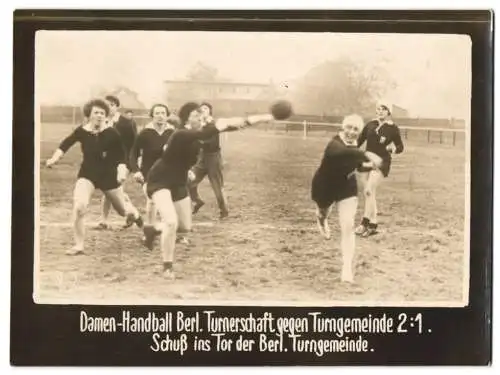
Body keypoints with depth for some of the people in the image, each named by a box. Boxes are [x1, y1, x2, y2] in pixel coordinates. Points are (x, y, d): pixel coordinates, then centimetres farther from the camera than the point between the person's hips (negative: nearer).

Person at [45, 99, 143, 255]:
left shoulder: (111, 133, -15)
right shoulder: (81, 131, -11)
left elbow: (121, 156, -8)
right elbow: (65, 144, 6)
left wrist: (122, 171, -24)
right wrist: (54, 158, -6)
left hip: (108, 176, -1)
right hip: (87, 174, 1)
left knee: (123, 210, 12)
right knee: (79, 208, -21)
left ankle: (135, 214, 53)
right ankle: (79, 245, -4)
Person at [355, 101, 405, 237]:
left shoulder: (393, 128, -2)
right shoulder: (370, 125, 7)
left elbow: (401, 147, 2)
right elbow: (359, 141, 13)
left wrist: (393, 148, -19)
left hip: (381, 162, -5)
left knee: (369, 191, -20)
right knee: (369, 194, 6)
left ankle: (365, 222, -17)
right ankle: (373, 223, 14)